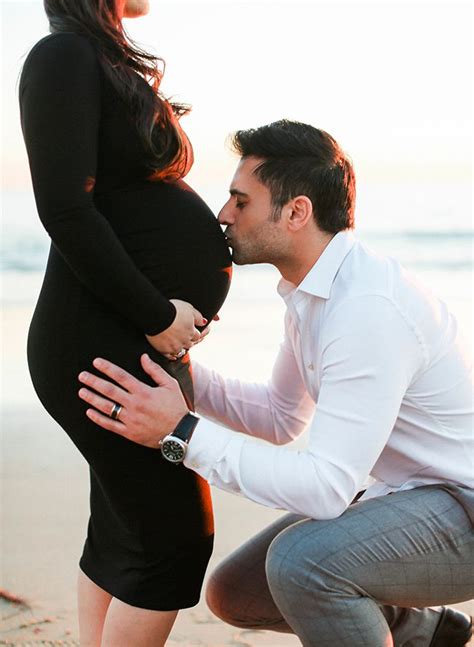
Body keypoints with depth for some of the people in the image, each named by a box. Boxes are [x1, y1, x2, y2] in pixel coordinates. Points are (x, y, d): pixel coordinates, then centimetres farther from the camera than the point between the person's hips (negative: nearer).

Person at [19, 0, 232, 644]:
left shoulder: (104, 62, 17)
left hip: (148, 341, 10)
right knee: (176, 541, -4)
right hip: (103, 343, -10)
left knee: (122, 535, 15)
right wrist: (157, 317, -17)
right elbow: (66, 210, -21)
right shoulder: (64, 55, -12)